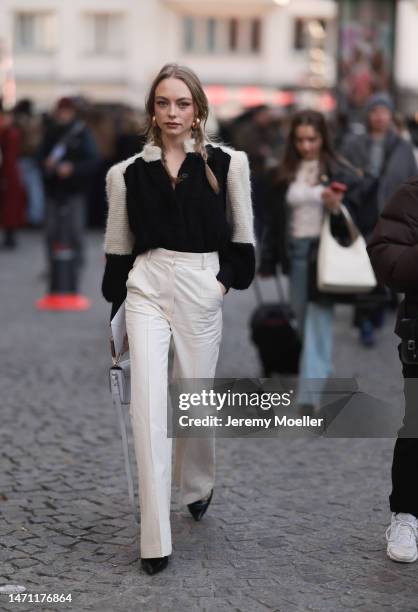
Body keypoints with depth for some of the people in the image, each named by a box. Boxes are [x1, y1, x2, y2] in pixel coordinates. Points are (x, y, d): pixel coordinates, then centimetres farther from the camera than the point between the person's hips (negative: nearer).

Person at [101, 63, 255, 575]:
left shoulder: (227, 163, 2)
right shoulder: (127, 173, 5)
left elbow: (242, 238, 8)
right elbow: (118, 249, 10)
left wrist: (226, 280, -3)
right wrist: (116, 311, 8)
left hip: (202, 288, 0)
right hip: (146, 287, 0)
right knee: (148, 404, -9)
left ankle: (197, 486, 42)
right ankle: (155, 541, -7)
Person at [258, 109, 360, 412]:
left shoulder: (340, 173, -3)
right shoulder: (283, 175, 8)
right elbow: (274, 219, 11)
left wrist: (336, 208, -21)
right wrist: (268, 261, 9)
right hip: (295, 251, 4)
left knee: (319, 318, -9)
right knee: (303, 318, 11)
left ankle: (311, 390, -11)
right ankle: (321, 371, 28)